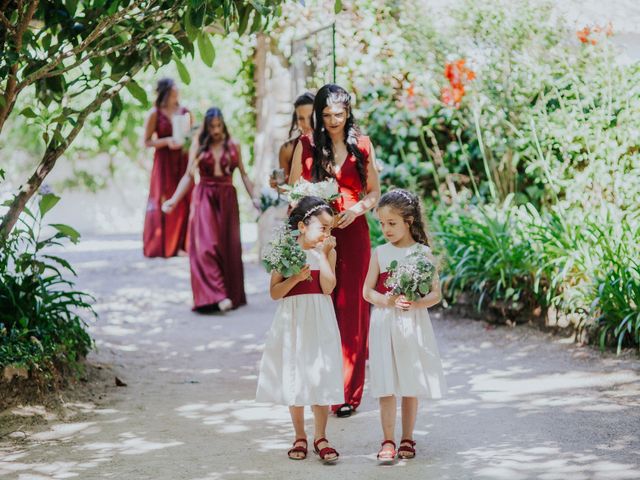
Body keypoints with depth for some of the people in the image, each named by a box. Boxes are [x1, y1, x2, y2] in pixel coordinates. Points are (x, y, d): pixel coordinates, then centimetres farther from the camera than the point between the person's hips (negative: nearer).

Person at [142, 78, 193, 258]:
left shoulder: (186, 113, 9)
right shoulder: (155, 114, -1)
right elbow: (147, 141, -3)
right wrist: (167, 141, -15)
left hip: (183, 162, 3)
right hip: (164, 163, -3)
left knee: (185, 201, -2)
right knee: (163, 203, -3)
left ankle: (183, 243, 4)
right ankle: (161, 246, 3)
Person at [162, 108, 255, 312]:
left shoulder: (233, 146, 6)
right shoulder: (198, 146, 4)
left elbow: (243, 174, 10)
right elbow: (188, 176, 3)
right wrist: (174, 200, -6)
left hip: (227, 198, 1)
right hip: (204, 198, -1)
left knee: (229, 247, 3)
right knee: (207, 246, -13)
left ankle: (232, 295, 13)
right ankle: (217, 295, -17)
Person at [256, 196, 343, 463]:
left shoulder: (327, 252, 0)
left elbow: (328, 287, -14)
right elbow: (275, 293, -6)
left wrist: (323, 253, -14)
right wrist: (296, 278, -20)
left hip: (319, 323, 1)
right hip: (293, 323, -1)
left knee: (321, 379, 0)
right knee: (294, 380, 7)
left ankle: (320, 437, 12)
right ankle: (300, 437, 21)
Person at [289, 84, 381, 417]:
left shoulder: (362, 146, 7)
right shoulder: (306, 145, 6)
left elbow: (374, 192, 11)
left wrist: (357, 208, -9)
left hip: (352, 233, 0)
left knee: (351, 311, -2)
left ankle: (348, 392, 1)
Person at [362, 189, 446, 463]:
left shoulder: (423, 253, -2)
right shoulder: (380, 253, 3)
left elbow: (436, 294, -3)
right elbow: (367, 291, 4)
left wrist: (414, 303, -21)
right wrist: (388, 301, -15)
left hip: (413, 326, -1)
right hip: (384, 324, 1)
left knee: (411, 388, 7)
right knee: (386, 387, -2)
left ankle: (407, 440, 18)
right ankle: (388, 442, 4)